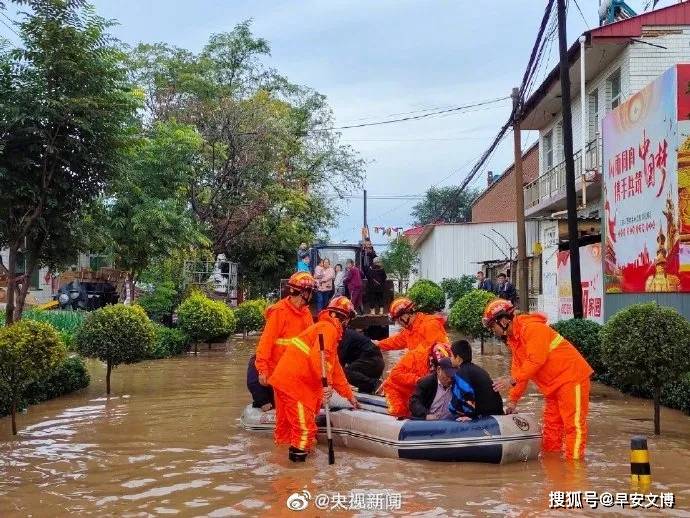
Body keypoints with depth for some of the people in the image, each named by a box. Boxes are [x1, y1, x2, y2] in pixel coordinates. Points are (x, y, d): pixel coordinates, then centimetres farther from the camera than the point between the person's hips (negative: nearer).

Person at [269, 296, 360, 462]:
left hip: (283, 379, 10)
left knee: (286, 424, 17)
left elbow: (335, 370, 28)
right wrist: (326, 383, -25)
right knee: (305, 427, -8)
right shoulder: (329, 328, -6)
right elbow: (318, 356, -24)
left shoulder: (329, 329, 25)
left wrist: (349, 395, 30)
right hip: (294, 382, -10)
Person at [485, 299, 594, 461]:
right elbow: (519, 369, 12)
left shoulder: (531, 328, -20)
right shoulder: (512, 338, 11)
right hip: (553, 384, 10)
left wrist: (512, 380, -25)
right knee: (551, 424, 14)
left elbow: (536, 360, -28)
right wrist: (513, 400, 7)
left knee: (574, 424, -8)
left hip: (571, 377, -10)